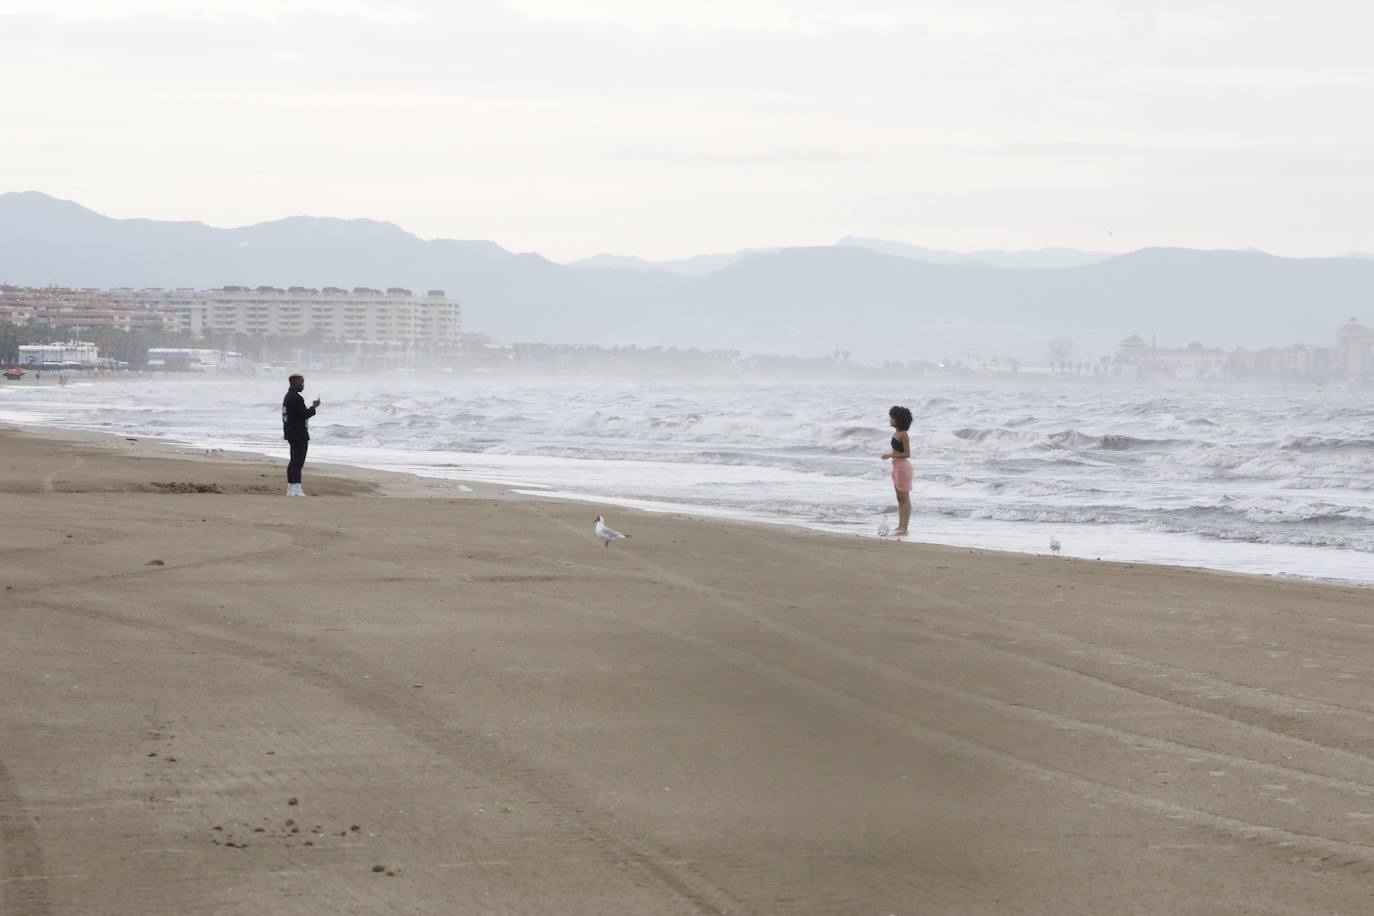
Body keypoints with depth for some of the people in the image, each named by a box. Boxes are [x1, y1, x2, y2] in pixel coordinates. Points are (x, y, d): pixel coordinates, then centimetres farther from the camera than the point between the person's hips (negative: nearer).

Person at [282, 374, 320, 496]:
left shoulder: (288, 397, 15)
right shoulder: (296, 398, -17)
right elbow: (305, 414, -19)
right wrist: (314, 407, -3)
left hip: (292, 434, 11)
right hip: (299, 435, -11)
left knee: (294, 461, 16)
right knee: (298, 462, -11)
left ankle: (291, 488, 21)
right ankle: (296, 489, -14)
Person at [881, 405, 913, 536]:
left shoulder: (903, 434, -16)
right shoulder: (897, 433, 10)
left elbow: (907, 453, -18)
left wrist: (891, 455, -20)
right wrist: (889, 455, 9)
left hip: (903, 466, -10)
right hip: (897, 466, 10)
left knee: (904, 498, -4)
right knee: (900, 498, 13)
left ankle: (904, 529, -1)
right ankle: (900, 526, 18)